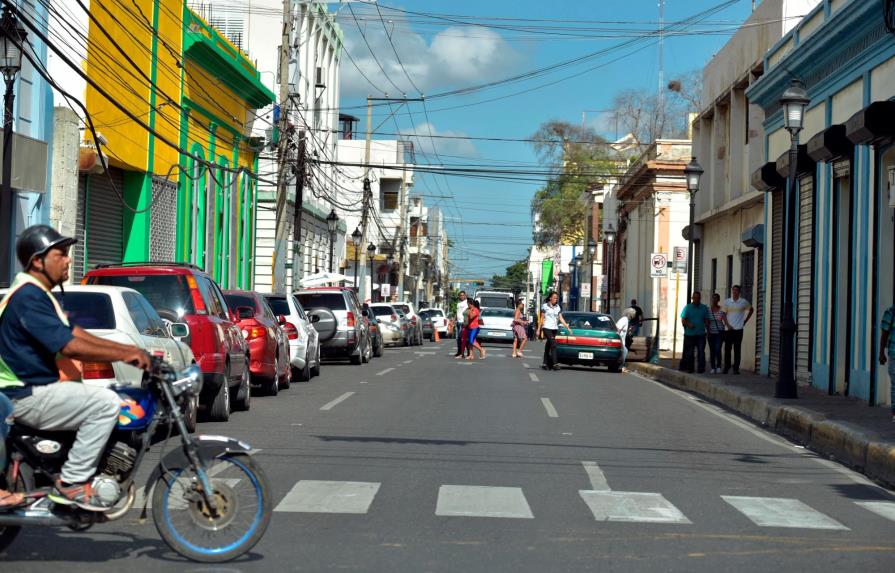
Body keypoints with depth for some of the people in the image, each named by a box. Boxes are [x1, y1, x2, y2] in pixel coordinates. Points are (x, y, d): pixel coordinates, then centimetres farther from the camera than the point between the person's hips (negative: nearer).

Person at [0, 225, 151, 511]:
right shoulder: (28, 297, -19)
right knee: (106, 404, -20)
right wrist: (125, 356, -19)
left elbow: (75, 334, 15)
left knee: (105, 399, 16)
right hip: (28, 396, -11)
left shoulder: (39, 293, 16)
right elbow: (70, 347, -25)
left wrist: (130, 349, 6)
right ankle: (71, 484, -16)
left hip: (38, 387, 11)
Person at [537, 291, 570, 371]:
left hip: (554, 328, 5)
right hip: (547, 328, -5)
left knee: (548, 346, 9)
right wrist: (538, 329, -1)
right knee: (553, 344, -17)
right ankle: (554, 364, -22)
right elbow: (542, 318, 0)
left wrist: (567, 327, -1)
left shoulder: (558, 307, 11)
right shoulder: (545, 306, -2)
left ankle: (545, 364, 15)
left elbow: (561, 318, 8)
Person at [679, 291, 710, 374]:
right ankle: (689, 368, 12)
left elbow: (706, 320, 13)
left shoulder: (704, 308, 9)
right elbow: (683, 320, 0)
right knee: (689, 352, 3)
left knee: (701, 351, -4)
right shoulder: (687, 308, 3)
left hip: (701, 334, 1)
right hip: (689, 334, -1)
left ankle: (701, 368, -1)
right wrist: (688, 324, -19)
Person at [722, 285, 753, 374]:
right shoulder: (727, 302, 5)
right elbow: (724, 314, 3)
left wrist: (745, 321, 10)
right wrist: (728, 325, -10)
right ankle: (726, 367, 11)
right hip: (729, 329, 1)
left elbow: (751, 310, 18)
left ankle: (736, 368, 4)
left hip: (738, 329, -1)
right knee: (727, 348, 2)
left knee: (737, 349, 0)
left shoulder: (744, 302, 3)